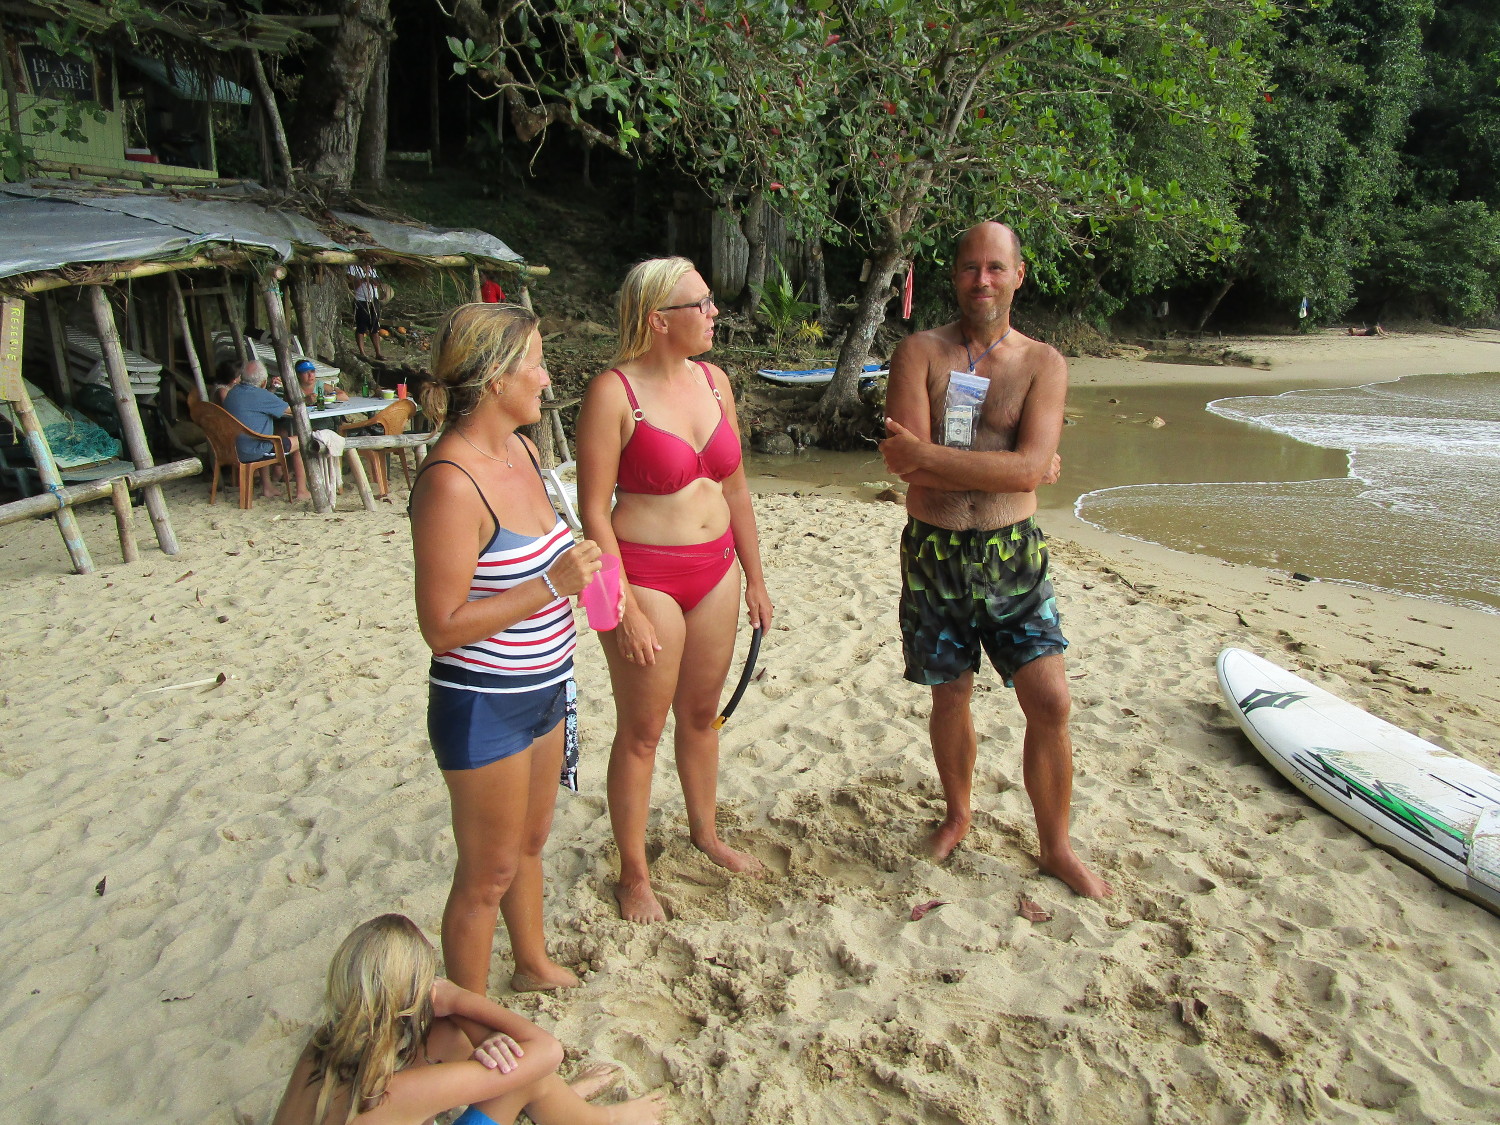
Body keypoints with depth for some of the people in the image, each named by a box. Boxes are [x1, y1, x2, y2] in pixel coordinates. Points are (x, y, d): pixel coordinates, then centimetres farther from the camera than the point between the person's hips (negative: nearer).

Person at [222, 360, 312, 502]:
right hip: (253, 452, -9)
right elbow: (292, 410, -9)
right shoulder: (261, 395, -18)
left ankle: (266, 487, 36)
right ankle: (302, 491, 10)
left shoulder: (233, 392, 7)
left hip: (234, 450, 9)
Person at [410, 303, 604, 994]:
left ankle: (533, 965, 49)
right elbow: (441, 626, -24)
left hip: (541, 688, 9)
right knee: (488, 874, 10)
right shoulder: (450, 482, -24)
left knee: (531, 841, 26)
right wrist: (552, 585, -27)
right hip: (482, 706, -8)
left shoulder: (521, 451, 3)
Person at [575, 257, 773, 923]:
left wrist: (753, 578, 13)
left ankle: (704, 831, 42)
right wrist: (626, 608, -18)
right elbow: (594, 511, -15)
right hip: (646, 575, -6)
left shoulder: (713, 381, 5)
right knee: (642, 732, 6)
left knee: (701, 712, 20)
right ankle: (634, 875, 24)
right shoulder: (613, 393, -15)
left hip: (714, 569, 6)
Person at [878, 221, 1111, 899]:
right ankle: (958, 815, 38)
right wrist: (1007, 467, -14)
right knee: (950, 696, 13)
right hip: (934, 553, 0)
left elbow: (1030, 468, -16)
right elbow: (905, 461, -17)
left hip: (1013, 554, 1)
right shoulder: (920, 353, -3)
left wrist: (928, 455, -19)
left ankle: (1056, 847, 20)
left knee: (1049, 703, -1)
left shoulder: (1043, 364, 0)